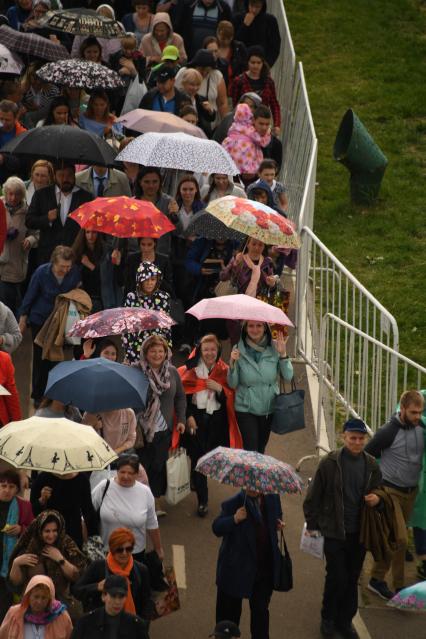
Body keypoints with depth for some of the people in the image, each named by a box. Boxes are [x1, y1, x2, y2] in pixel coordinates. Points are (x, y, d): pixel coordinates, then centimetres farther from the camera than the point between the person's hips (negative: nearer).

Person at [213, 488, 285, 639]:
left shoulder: (272, 499, -3)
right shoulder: (233, 504, -17)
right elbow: (216, 528, -18)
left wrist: (278, 524, -6)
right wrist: (235, 519, -34)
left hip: (265, 568, 3)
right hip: (236, 569, -3)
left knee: (261, 610, 17)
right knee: (230, 610, 14)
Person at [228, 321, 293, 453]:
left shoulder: (274, 348, -7)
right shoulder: (238, 350, -9)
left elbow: (288, 377, -11)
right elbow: (232, 384, -8)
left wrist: (283, 354, -22)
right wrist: (232, 363, -24)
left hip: (269, 408, 2)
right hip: (246, 409, -2)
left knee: (261, 449, 16)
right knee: (251, 451, -8)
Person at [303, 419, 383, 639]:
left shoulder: (371, 464, -1)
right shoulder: (330, 463, -13)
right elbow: (314, 496, -6)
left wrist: (377, 499, -8)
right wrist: (312, 524, -3)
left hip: (359, 532, 4)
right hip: (335, 531, -4)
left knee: (352, 579, 13)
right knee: (337, 578, -1)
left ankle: (345, 620, 31)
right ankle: (328, 618, 22)